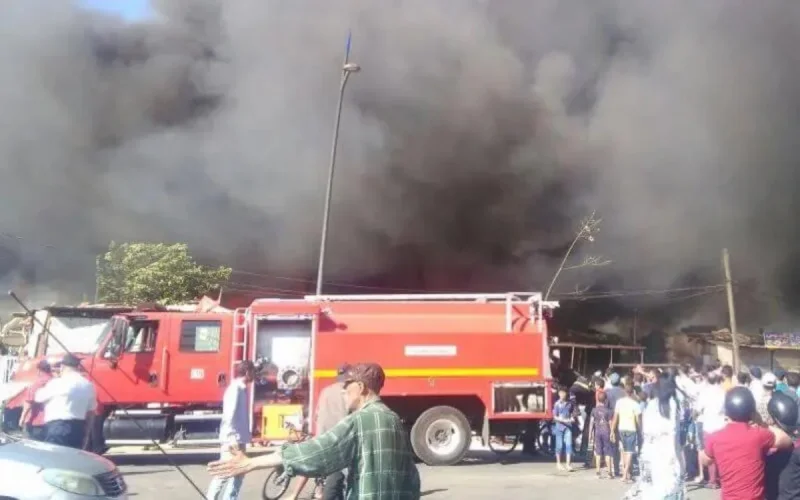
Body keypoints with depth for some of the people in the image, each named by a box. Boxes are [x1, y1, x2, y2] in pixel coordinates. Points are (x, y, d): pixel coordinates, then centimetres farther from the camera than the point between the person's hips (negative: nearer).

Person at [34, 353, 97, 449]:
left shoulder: (58, 383, -8)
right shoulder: (88, 385, 10)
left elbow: (38, 398, 5)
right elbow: (91, 413, 13)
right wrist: (85, 434, 20)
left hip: (58, 427, -6)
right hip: (78, 428, 6)